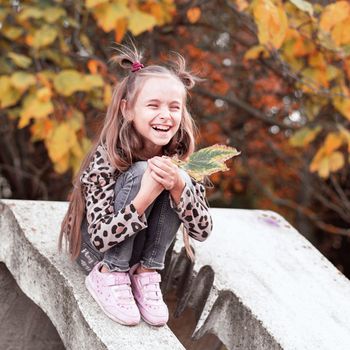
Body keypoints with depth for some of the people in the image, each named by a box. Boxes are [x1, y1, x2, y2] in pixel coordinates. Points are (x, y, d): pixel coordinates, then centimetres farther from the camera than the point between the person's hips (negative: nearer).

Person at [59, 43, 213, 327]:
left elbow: (202, 231, -17)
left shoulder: (180, 156, -14)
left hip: (140, 248, 4)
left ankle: (145, 273, -12)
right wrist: (144, 196, -44)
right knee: (139, 172, -29)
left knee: (179, 178, -22)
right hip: (94, 249, -4)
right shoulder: (107, 158, -25)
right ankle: (108, 276, -16)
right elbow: (101, 238, -30)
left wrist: (178, 186, -35)